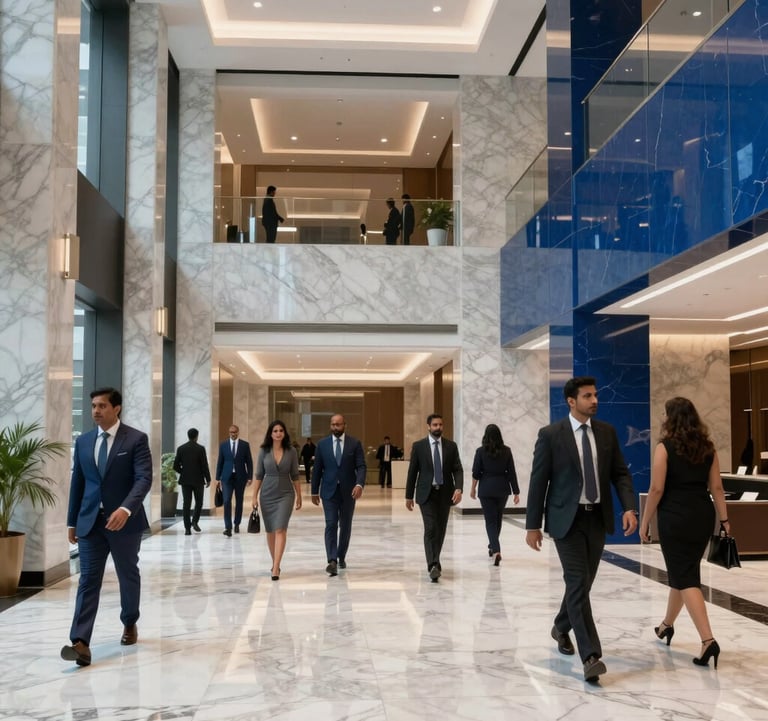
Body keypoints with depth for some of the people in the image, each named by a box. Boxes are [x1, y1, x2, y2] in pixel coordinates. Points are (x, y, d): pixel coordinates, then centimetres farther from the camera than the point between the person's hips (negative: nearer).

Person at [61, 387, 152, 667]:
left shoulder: (136, 439, -6)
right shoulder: (83, 441, 8)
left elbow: (144, 478, -15)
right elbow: (77, 483, 12)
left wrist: (125, 509, -30)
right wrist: (72, 521, 12)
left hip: (124, 520, -3)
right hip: (90, 521, 3)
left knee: (128, 576, 13)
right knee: (88, 579, -5)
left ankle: (130, 624, 35)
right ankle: (81, 642, -12)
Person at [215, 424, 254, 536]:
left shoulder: (245, 445, 2)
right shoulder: (223, 445, 4)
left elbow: (249, 462, 3)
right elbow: (220, 462, 6)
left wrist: (250, 477, -4)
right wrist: (218, 478, 4)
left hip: (240, 477, 0)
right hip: (227, 477, 0)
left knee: (239, 501, 9)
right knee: (227, 501, -11)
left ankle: (237, 524, 25)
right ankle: (228, 527, -13)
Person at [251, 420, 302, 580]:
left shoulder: (291, 451, -2)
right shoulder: (264, 451, -1)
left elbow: (295, 476, 5)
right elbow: (259, 475, 3)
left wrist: (299, 496, 7)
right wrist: (254, 497, 0)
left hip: (285, 494, -2)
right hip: (267, 494, 2)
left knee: (280, 530, -14)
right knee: (270, 530, 12)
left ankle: (276, 568, -17)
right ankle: (274, 563, 29)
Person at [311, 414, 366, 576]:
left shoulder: (355, 444, 0)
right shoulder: (322, 444, 3)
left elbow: (361, 466, -6)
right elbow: (317, 469, 7)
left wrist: (359, 484, -23)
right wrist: (315, 491, 7)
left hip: (348, 491, 1)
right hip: (329, 491, 0)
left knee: (345, 526, 11)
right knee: (331, 525, -10)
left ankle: (341, 557, 28)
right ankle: (332, 561, -17)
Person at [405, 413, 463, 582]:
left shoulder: (451, 446, 4)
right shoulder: (418, 446, 0)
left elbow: (458, 470, 0)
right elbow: (412, 472, 3)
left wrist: (459, 488, -18)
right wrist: (409, 496, 3)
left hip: (445, 494, 3)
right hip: (427, 494, -2)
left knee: (440, 529, 10)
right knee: (430, 528, -14)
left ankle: (434, 561, 28)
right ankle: (433, 565, -19)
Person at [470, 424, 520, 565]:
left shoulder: (481, 451, -7)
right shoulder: (506, 451, -3)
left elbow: (476, 472, -4)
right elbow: (511, 472, -3)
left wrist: (473, 488, 10)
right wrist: (516, 492, 2)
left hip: (486, 489, -2)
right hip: (502, 489, 2)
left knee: (490, 520, 0)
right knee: (498, 518, 21)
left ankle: (496, 550, -18)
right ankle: (493, 547, 37)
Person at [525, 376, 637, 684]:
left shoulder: (607, 432, 4)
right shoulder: (550, 435, -8)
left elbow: (620, 473, 6)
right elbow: (538, 481, -6)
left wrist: (629, 508, -10)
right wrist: (533, 525, -6)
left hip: (597, 518, 5)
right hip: (567, 519, -5)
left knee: (583, 583, 14)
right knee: (578, 584, -10)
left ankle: (561, 627, 39)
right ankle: (590, 656, -10)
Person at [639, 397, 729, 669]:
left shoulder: (665, 447, -9)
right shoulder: (707, 447, 6)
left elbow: (657, 489, -12)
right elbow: (716, 487, 5)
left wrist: (645, 522, -5)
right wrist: (724, 519, 10)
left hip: (676, 518, -6)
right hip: (703, 516, 6)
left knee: (685, 578, -3)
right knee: (681, 571, 21)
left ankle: (707, 641, -14)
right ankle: (667, 624, 37)